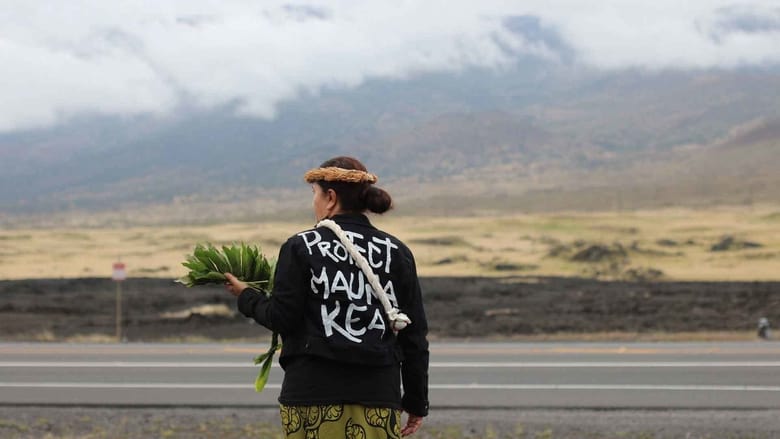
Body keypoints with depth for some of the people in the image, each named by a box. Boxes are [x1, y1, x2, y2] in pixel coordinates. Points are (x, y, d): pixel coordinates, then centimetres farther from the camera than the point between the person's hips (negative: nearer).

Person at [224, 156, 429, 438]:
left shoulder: (301, 247, -1)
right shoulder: (397, 253, 8)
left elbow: (281, 319, -5)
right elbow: (415, 335, 7)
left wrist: (246, 298, 16)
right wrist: (416, 402, 14)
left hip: (314, 394, -2)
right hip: (380, 396, 2)